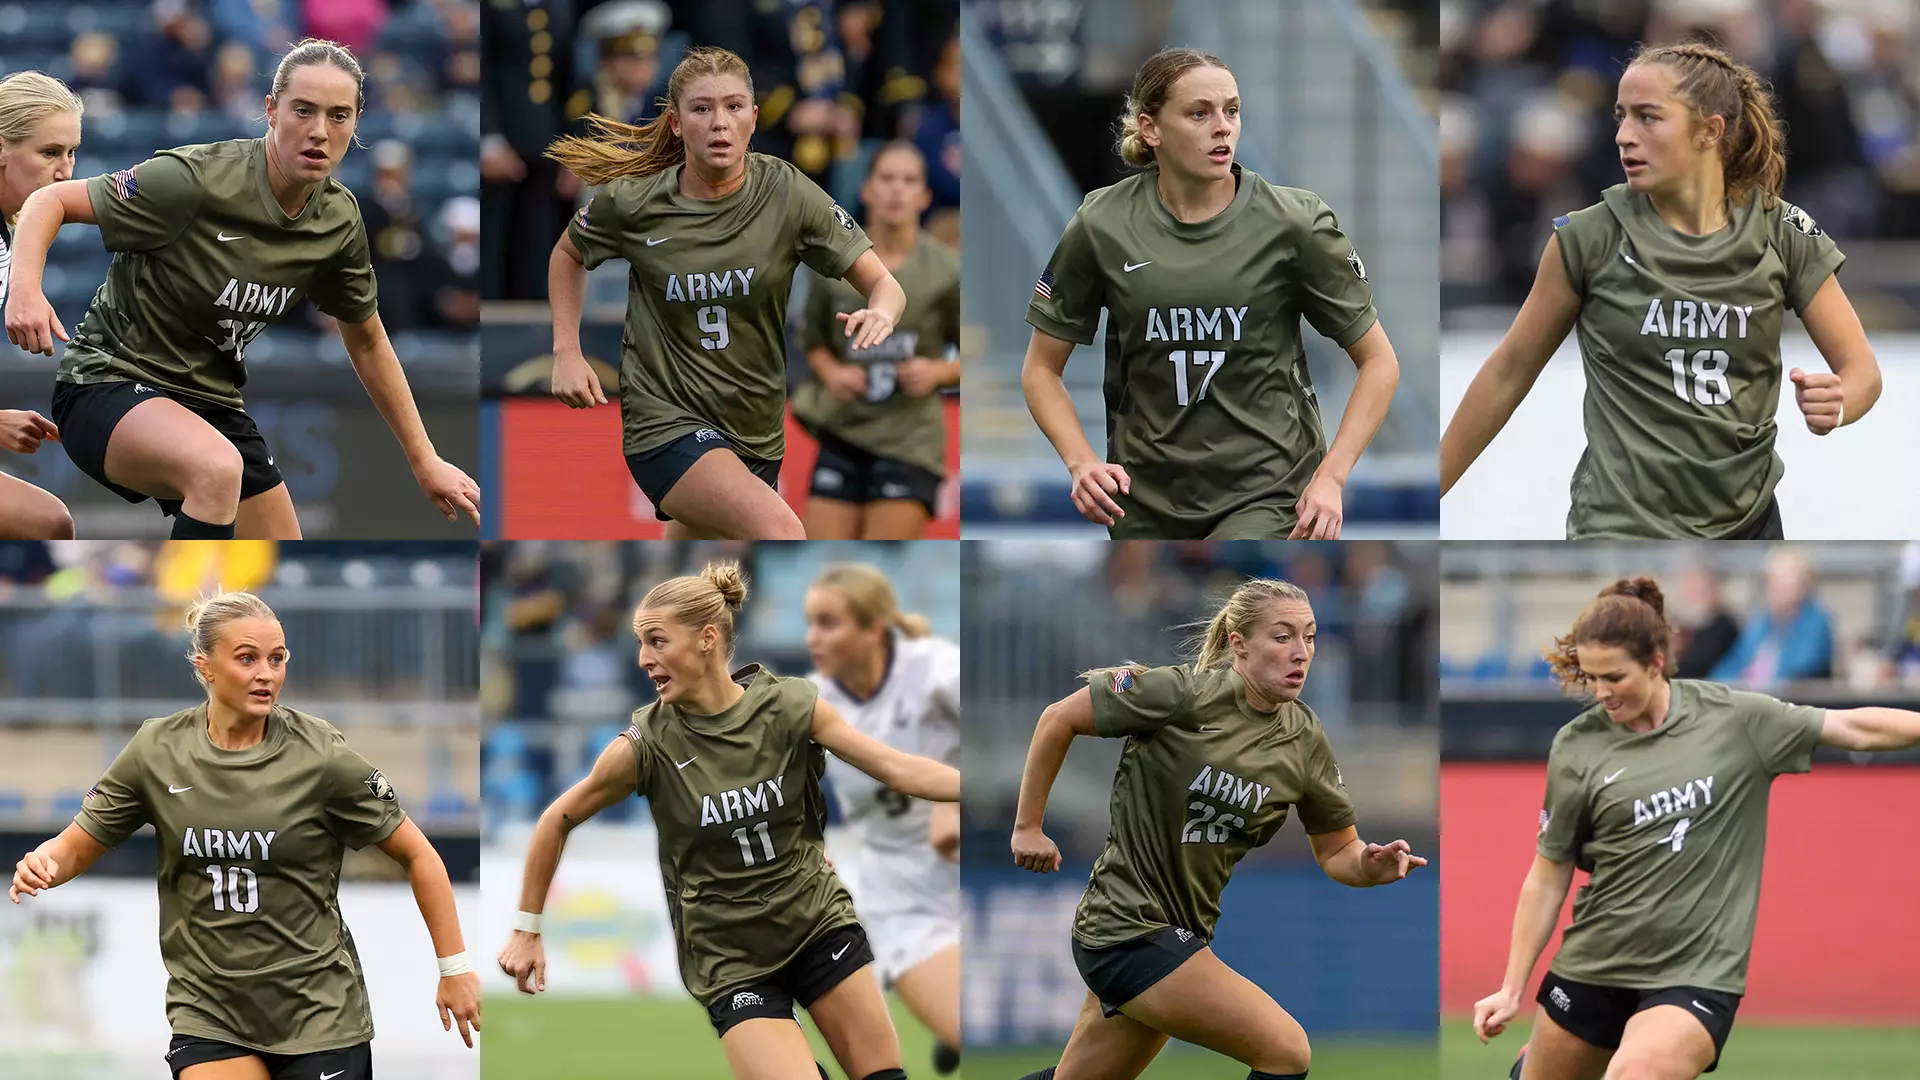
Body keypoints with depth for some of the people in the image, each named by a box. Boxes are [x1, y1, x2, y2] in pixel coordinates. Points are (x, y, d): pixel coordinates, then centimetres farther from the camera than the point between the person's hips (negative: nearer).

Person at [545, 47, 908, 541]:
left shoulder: (786, 193, -8)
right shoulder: (632, 203, -9)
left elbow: (883, 285, -6)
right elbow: (568, 254, 14)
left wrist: (879, 313, -30)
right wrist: (566, 353, 3)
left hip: (757, 434, 4)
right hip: (666, 421, -4)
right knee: (780, 531, -28)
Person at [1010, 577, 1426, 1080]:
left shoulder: (1305, 740, 1)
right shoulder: (1186, 694, -17)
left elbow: (1336, 852, 9)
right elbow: (1060, 718, -7)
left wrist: (1370, 867, -15)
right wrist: (1028, 826, -3)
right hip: (1128, 927, -7)